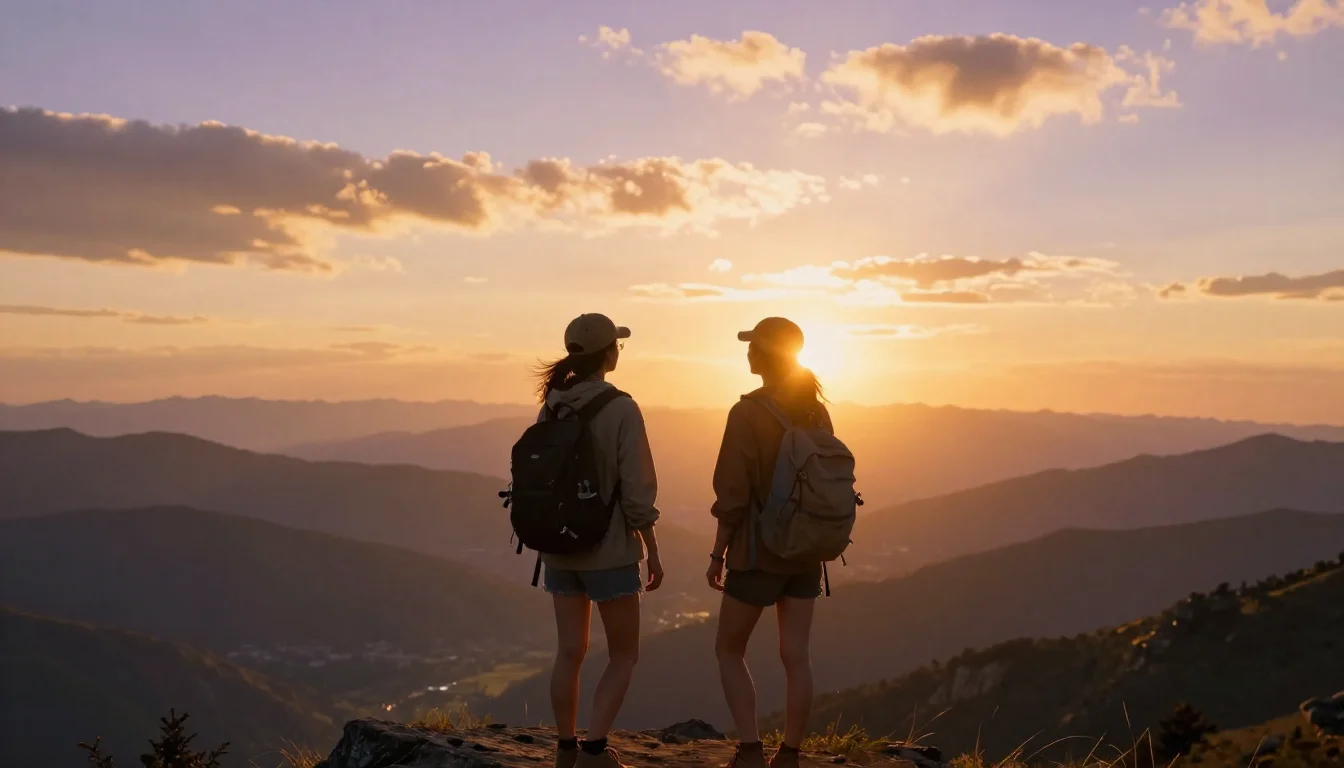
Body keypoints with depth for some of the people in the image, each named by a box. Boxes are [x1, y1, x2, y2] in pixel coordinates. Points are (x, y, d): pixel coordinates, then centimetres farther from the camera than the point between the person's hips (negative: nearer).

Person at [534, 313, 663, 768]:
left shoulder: (550, 407, 2)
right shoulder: (621, 409, -16)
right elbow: (636, 492, -16)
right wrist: (653, 553, -6)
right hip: (609, 550, -5)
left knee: (570, 651, 13)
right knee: (624, 655, 9)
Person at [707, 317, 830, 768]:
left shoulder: (748, 413, -16)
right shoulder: (817, 412, 4)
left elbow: (733, 494, -16)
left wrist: (718, 553, -6)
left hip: (759, 551, -6)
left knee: (729, 651, 10)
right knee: (795, 655, 9)